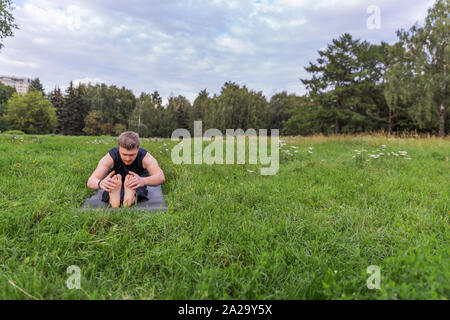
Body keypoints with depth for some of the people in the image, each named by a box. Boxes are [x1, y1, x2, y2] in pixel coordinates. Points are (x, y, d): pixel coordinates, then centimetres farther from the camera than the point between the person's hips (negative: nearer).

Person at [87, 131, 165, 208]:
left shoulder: (144, 157, -26)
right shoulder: (111, 157, -25)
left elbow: (161, 177, -44)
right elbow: (90, 181, -34)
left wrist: (143, 181, -65)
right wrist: (100, 183, -60)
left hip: (137, 190, 0)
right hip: (114, 189, 0)